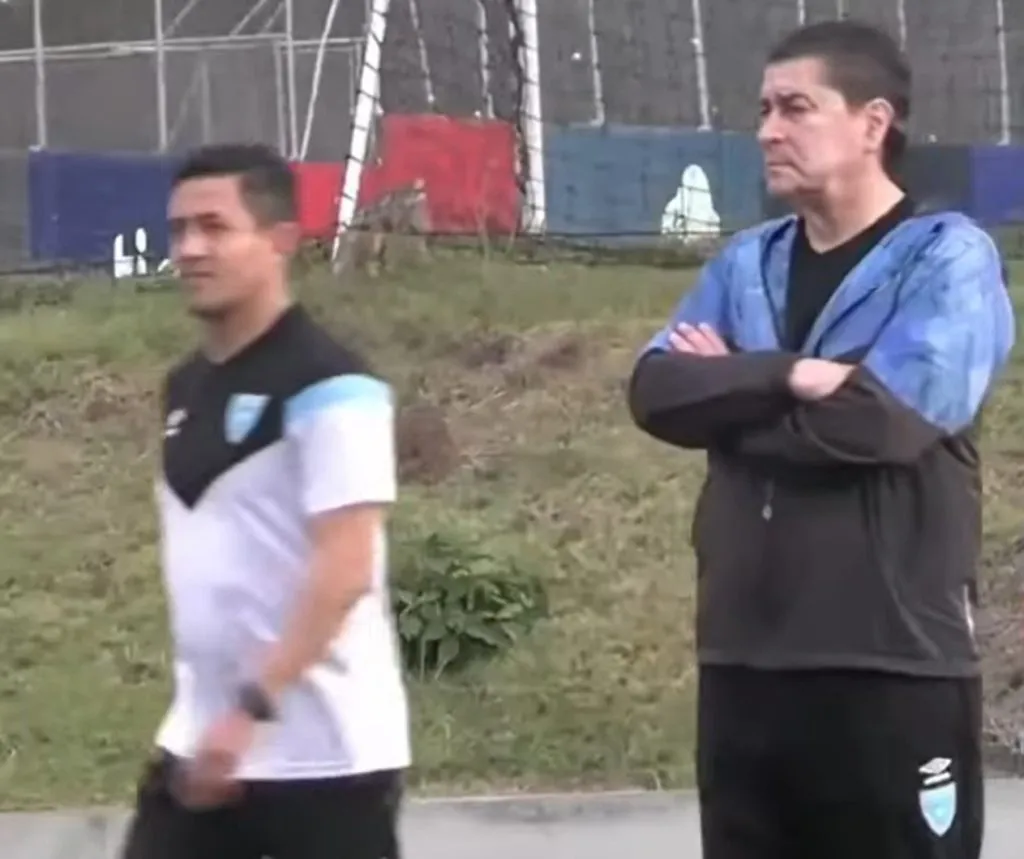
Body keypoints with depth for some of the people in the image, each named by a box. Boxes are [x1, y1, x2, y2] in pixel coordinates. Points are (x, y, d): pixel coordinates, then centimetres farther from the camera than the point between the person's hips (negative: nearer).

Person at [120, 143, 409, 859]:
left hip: (326, 752, -8)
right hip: (200, 739, 8)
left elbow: (345, 570, -21)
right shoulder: (187, 386, 11)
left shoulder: (329, 386, -15)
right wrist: (213, 712, 18)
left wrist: (254, 707, -26)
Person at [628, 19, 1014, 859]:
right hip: (743, 659, 6)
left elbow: (892, 411, -19)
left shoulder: (949, 257, -5)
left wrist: (730, 392, -6)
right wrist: (786, 376, -15)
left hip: (894, 664, -6)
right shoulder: (745, 262, 14)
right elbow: (656, 390, 1)